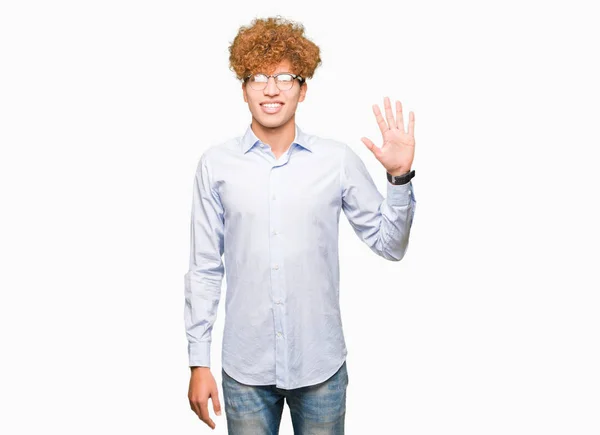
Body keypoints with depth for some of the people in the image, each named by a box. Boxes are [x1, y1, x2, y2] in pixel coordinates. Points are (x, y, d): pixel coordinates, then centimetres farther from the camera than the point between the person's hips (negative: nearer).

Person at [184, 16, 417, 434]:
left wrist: (400, 176, -14)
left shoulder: (338, 159, -4)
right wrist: (199, 362, 1)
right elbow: (204, 270, 0)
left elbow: (390, 245, 0)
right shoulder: (216, 164, -4)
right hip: (245, 368, 0)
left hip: (320, 365, 1)